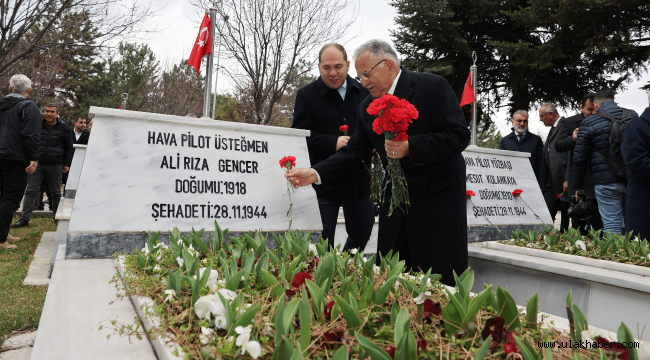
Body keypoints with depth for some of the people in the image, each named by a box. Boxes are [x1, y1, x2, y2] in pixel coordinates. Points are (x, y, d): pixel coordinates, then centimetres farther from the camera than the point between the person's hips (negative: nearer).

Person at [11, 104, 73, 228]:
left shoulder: (63, 128, 3)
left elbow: (68, 147, 7)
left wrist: (67, 164, 2)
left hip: (55, 166, -1)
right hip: (37, 164, 2)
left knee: (56, 193, 9)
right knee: (30, 191, -3)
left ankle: (56, 217, 21)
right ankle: (25, 219, -1)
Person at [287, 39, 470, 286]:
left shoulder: (433, 87, -7)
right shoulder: (367, 108, 11)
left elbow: (458, 135, -14)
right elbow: (354, 150, 8)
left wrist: (410, 147, -24)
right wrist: (316, 173, -4)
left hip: (438, 198, -5)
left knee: (442, 282, 1)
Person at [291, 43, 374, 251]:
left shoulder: (363, 92, 7)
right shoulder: (306, 95, -3)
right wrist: (333, 143, -24)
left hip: (358, 181, 4)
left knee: (362, 233, 20)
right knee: (322, 243, 0)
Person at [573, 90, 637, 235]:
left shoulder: (588, 123, -3)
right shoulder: (632, 116, 10)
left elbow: (579, 157, -3)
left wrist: (578, 186, 4)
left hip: (606, 183, -4)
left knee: (612, 227, -1)